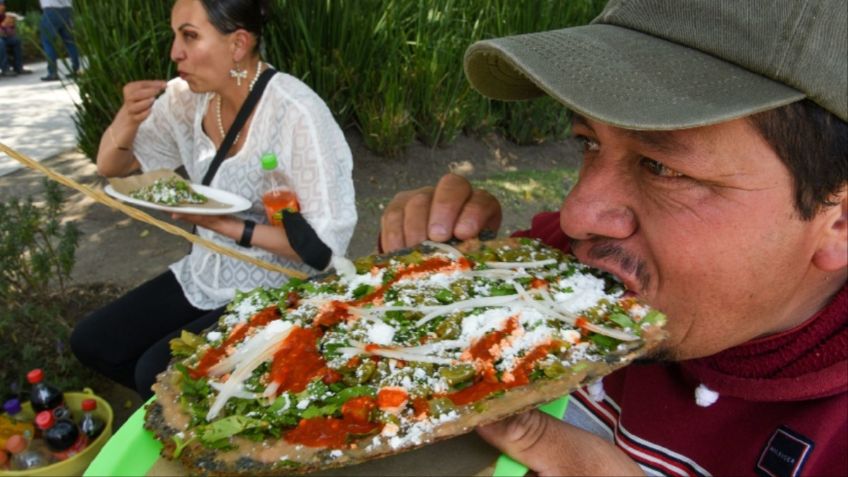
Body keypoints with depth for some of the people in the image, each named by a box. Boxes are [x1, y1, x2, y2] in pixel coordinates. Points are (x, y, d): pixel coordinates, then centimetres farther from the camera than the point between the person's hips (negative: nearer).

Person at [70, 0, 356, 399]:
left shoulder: (297, 114, -25)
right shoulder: (189, 97, -5)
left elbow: (328, 242, -24)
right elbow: (111, 167, 5)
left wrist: (228, 227, -25)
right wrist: (128, 119, -16)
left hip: (277, 291, -7)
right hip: (205, 276, 7)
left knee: (156, 373, -17)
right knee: (91, 342, 5)